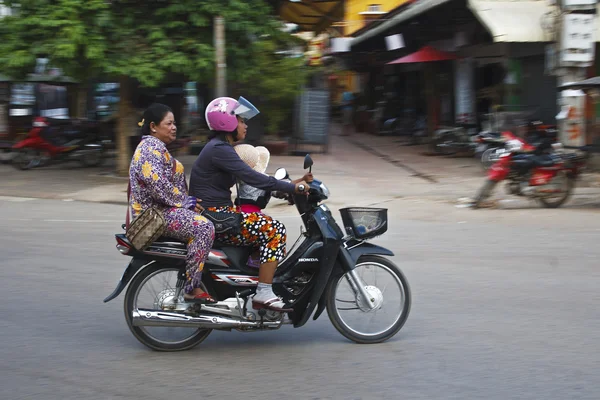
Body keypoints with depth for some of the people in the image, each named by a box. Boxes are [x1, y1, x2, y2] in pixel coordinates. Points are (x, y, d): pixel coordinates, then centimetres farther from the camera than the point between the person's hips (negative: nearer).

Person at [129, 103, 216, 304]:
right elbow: (155, 182, -24)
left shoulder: (157, 147, 23)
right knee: (203, 227, -28)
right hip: (155, 212, -11)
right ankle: (192, 288, -30)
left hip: (165, 208, 11)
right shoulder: (150, 147, -11)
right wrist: (183, 201, -17)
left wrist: (187, 200, 14)